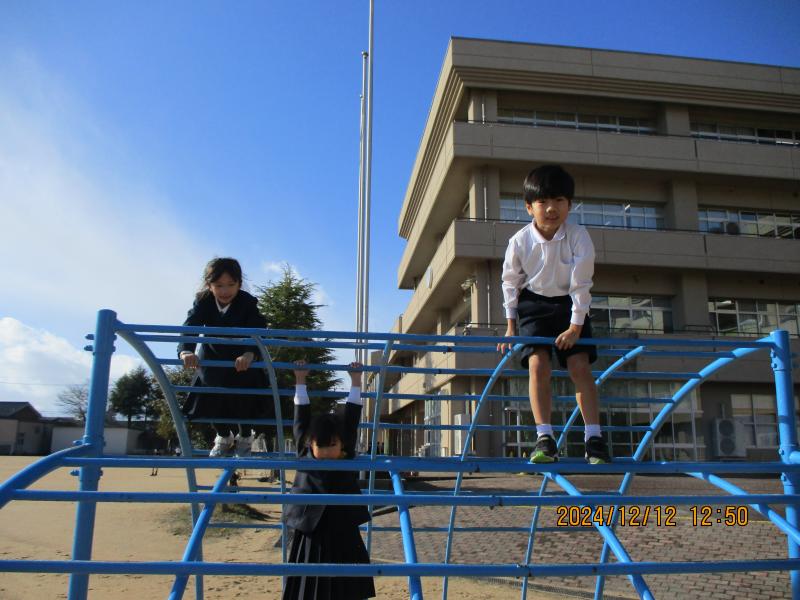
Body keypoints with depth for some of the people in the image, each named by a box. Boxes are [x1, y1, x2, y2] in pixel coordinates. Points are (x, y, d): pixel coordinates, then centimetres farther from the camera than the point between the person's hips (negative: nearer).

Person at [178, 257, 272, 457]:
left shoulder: (248, 302, -24)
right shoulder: (203, 302, -17)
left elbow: (257, 332, -37)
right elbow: (189, 327, -31)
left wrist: (249, 354, -59)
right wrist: (185, 351, -53)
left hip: (242, 362, -2)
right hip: (212, 363, 2)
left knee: (243, 402, -9)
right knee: (211, 402, -2)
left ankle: (245, 438, 24)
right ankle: (224, 437, 30)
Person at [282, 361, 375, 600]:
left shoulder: (347, 460, -3)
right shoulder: (304, 457, -2)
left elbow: (351, 420, 1)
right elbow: (301, 420, 3)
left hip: (344, 540, 0)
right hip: (310, 540, 0)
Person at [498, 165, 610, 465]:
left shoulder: (578, 236, -19)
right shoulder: (519, 241, -16)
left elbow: (581, 284, -16)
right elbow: (510, 282, -2)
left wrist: (575, 326, -17)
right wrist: (511, 326, -1)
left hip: (570, 305, 0)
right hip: (534, 304, 0)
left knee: (580, 367, -10)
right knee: (538, 365, -15)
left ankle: (594, 438, -2)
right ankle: (545, 438, -12)